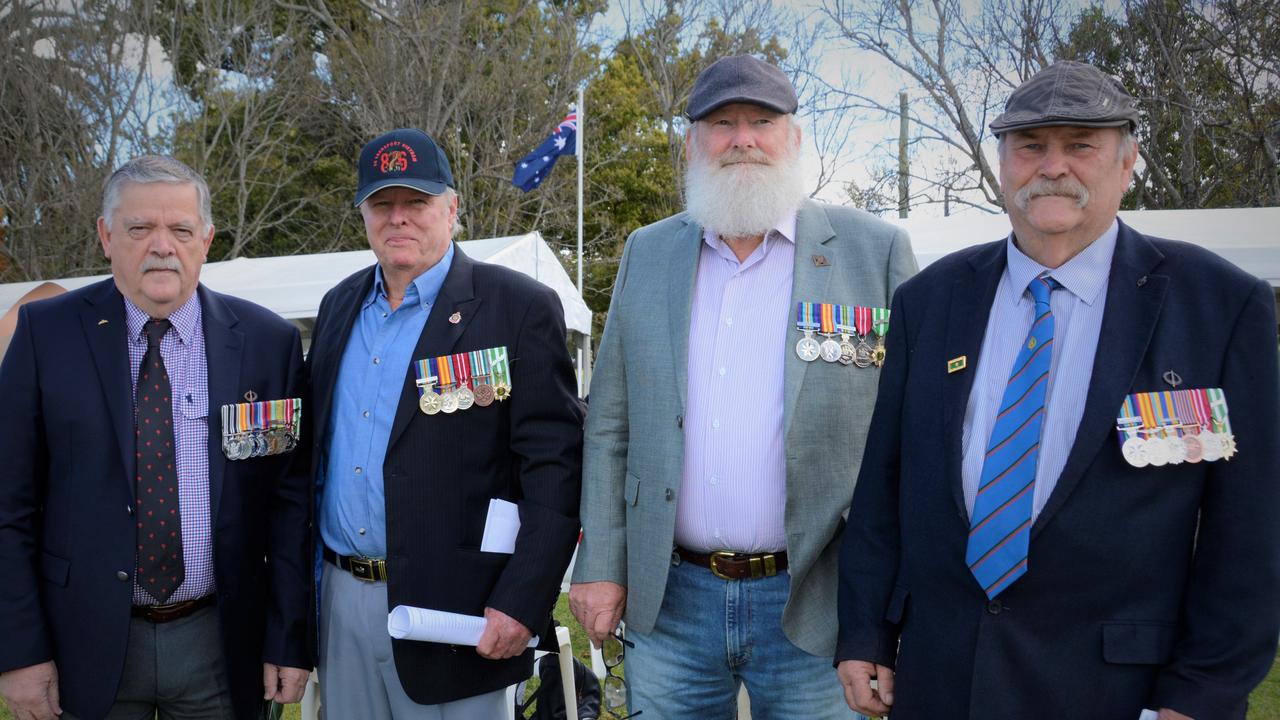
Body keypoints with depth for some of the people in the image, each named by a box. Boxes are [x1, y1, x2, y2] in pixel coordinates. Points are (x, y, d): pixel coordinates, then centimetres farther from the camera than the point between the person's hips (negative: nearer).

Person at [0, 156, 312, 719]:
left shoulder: (268, 341, -3)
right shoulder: (47, 332, -3)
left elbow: (291, 498, -2)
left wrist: (290, 642, -4)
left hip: (221, 644, 1)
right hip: (88, 647, 0)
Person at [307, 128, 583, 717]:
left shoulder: (519, 308, -10)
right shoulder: (339, 305, 10)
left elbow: (555, 466, -13)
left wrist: (522, 602, -19)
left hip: (452, 608, -5)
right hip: (340, 599, 6)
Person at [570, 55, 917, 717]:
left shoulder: (876, 252, -4)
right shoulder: (646, 254, 6)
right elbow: (610, 425, 9)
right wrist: (600, 564, 5)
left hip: (813, 609, -2)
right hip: (666, 602, 3)